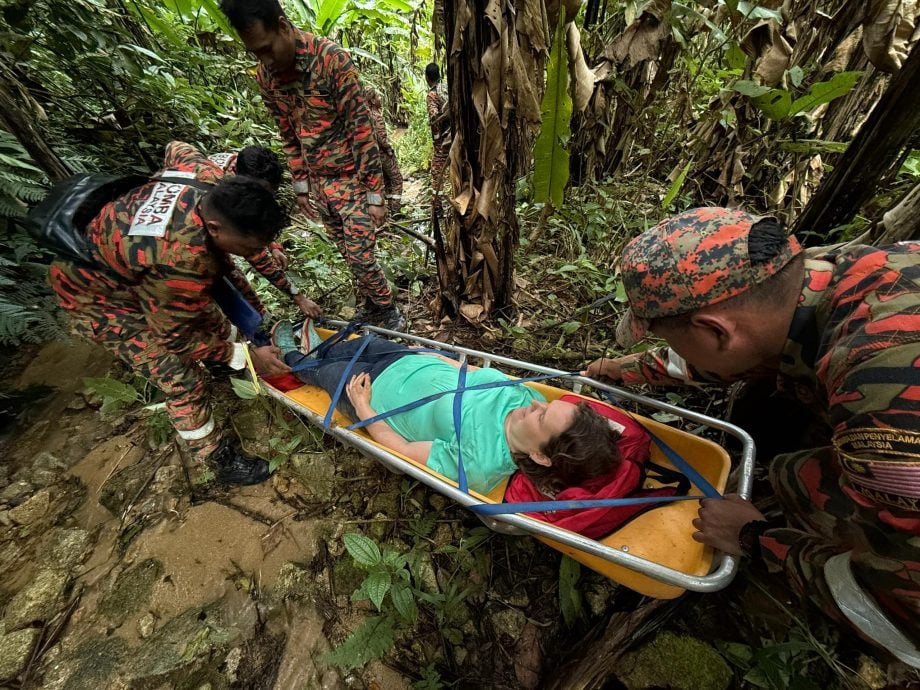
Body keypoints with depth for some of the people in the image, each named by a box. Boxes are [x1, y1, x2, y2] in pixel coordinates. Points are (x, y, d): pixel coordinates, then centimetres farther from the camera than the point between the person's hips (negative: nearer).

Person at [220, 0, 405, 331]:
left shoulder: (332, 59, -15)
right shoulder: (265, 76, 2)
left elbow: (361, 129, -16)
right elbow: (288, 135, 12)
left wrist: (375, 193, -17)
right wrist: (301, 186, 11)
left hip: (352, 177, -5)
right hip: (318, 182, 6)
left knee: (359, 254, -5)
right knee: (348, 252, 11)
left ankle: (387, 309, 18)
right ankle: (370, 305, 29)